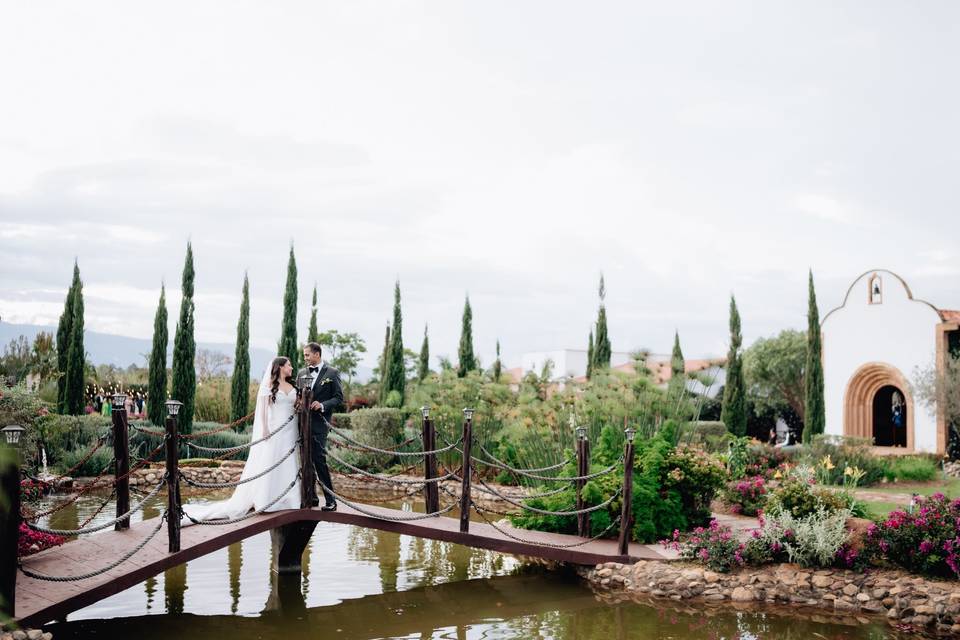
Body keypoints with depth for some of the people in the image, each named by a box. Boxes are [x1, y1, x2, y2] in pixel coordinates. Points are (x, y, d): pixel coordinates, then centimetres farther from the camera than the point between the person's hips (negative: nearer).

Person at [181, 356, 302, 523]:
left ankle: (286, 498, 13)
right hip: (273, 429, -5)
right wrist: (265, 428, -12)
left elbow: (298, 405, 13)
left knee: (288, 464, 6)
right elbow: (263, 407, -5)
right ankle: (265, 498, 0)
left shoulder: (292, 386, 12)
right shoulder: (269, 385, -2)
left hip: (289, 431, 5)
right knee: (268, 462, -3)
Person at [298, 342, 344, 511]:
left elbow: (339, 398, -3)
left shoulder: (332, 373, -1)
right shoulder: (302, 373, 14)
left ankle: (330, 500, -5)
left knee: (319, 460, -11)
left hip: (318, 424, -6)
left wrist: (323, 405, -19)